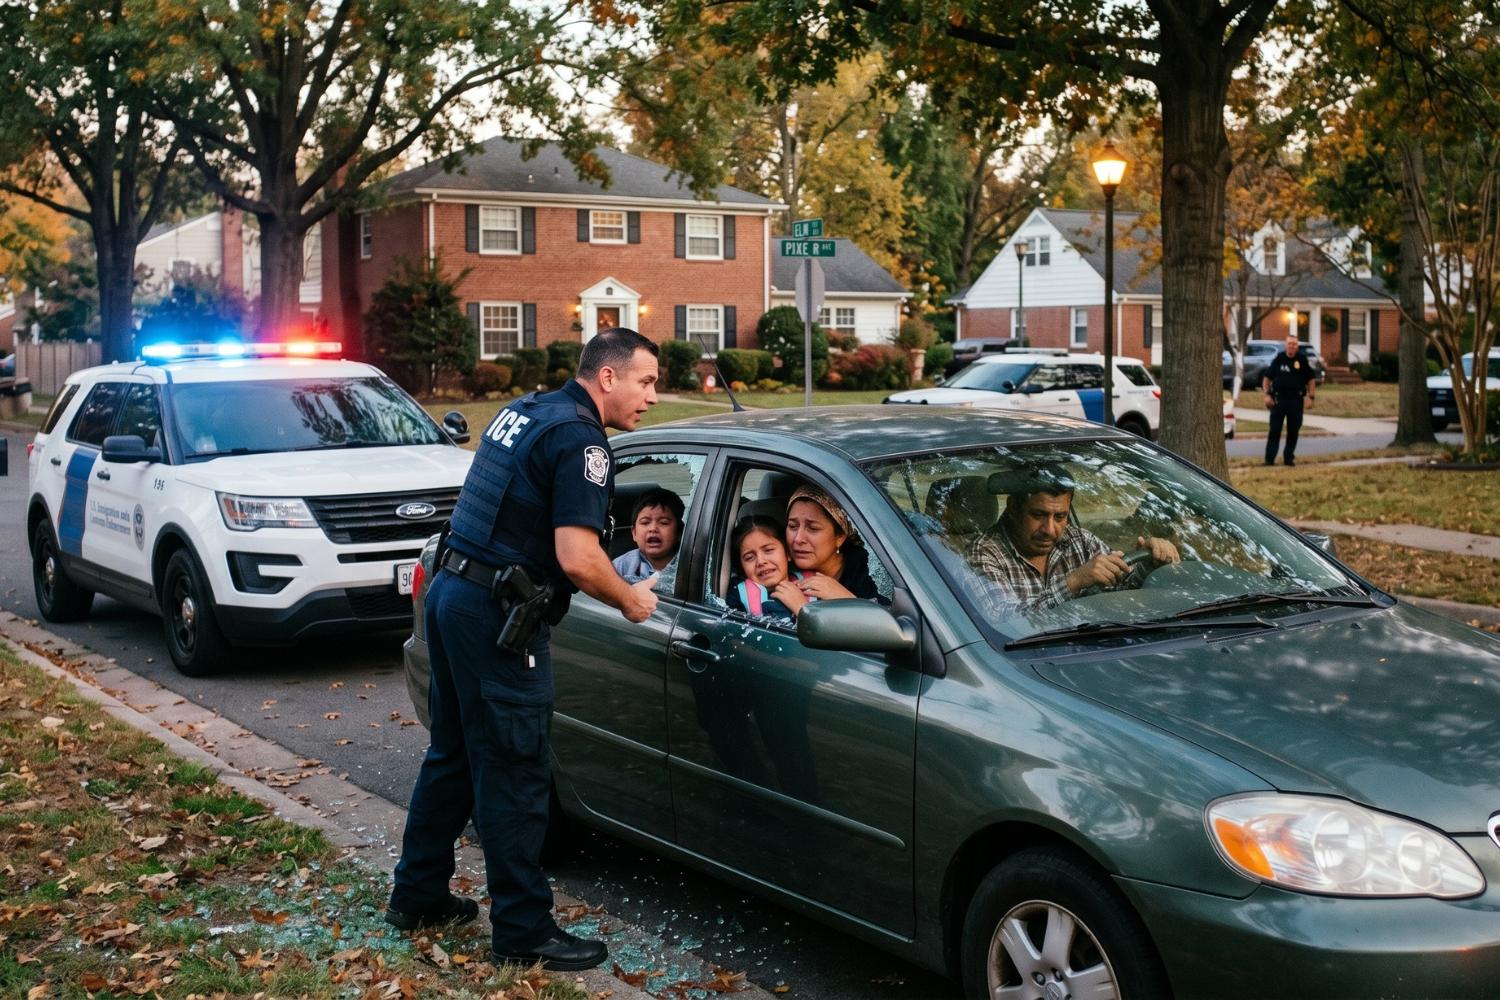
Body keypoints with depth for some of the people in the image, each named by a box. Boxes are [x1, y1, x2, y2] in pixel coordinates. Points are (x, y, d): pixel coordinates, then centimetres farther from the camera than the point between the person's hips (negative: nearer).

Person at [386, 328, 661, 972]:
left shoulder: (522, 411, 15)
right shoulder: (580, 440, -14)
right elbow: (577, 558, -23)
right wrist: (629, 600, -5)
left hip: (449, 592, 10)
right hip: (496, 614, -10)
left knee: (453, 755, 20)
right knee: (514, 775, -1)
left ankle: (418, 896, 31)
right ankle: (524, 931, 7)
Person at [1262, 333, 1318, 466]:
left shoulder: (1303, 360, 2)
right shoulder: (1278, 359, 2)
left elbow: (1311, 379, 6)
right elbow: (1267, 377, 7)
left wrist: (1311, 397, -1)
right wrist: (1267, 394, -3)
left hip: (1296, 400, 1)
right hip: (1278, 399, -1)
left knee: (1293, 431, 5)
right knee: (1274, 430, -3)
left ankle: (1289, 458, 15)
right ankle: (1269, 459, -2)